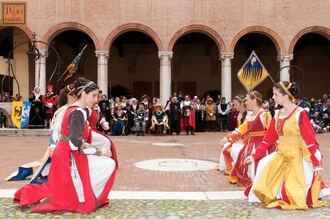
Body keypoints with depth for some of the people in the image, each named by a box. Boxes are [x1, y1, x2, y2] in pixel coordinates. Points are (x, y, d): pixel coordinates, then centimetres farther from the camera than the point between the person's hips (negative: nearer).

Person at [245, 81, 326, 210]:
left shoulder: (300, 114, -15)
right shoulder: (278, 114, 5)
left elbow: (311, 140, -16)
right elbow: (268, 138, 10)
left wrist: (317, 164, -19)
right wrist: (255, 156, 9)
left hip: (298, 157, -7)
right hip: (281, 155, 7)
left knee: (290, 191, -12)